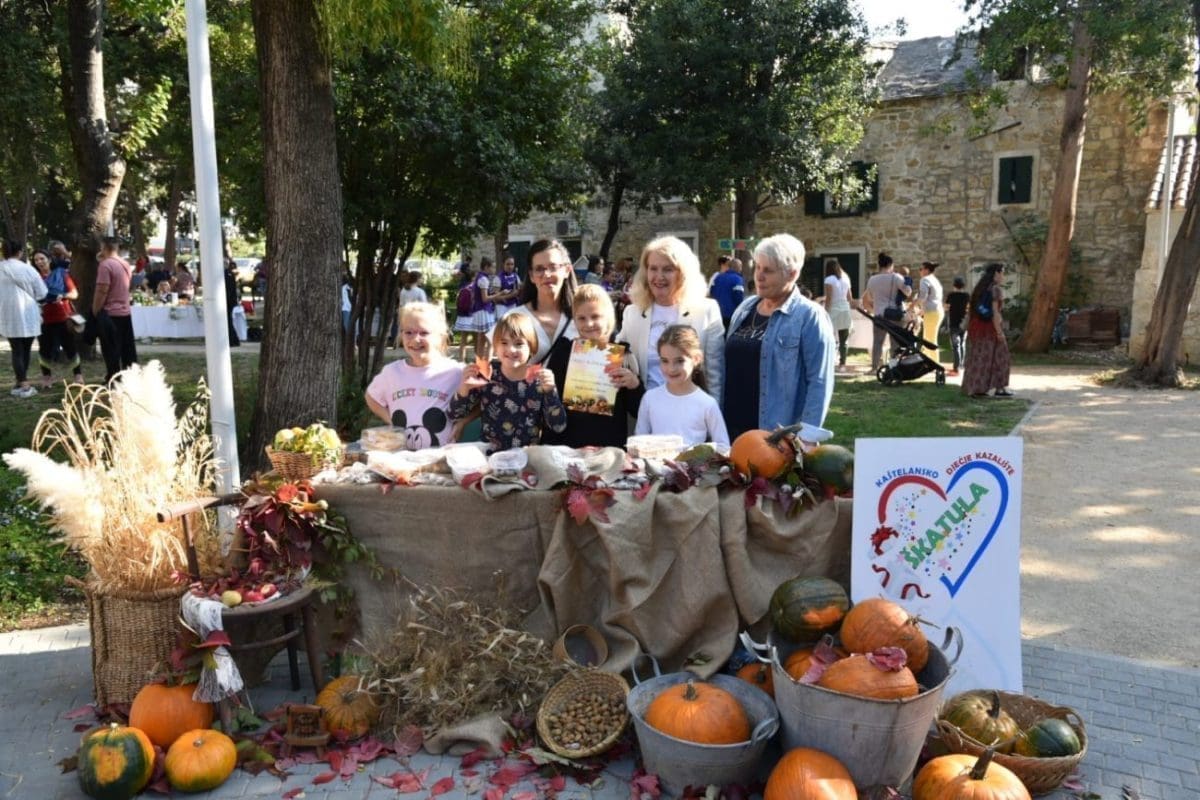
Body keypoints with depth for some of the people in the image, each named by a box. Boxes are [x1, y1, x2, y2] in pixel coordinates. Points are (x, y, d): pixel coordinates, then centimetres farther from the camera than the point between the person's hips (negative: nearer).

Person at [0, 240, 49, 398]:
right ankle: (23, 384, 16)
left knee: (17, 351, 4)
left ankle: (22, 384, -1)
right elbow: (42, 293, 0)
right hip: (27, 315, -1)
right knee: (25, 350, 11)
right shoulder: (27, 269, -5)